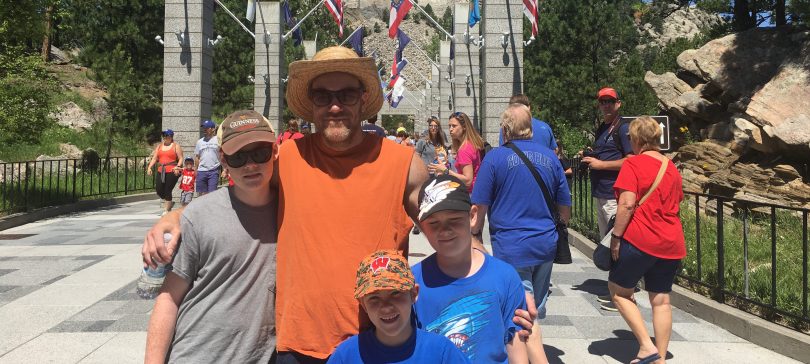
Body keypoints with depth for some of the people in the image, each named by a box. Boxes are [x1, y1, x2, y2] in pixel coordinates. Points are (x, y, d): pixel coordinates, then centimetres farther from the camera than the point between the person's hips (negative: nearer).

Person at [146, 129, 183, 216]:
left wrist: (177, 167, -19)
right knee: (159, 190, 1)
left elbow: (181, 158, -4)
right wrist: (149, 167, 1)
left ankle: (166, 210, 3)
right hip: (161, 171, 6)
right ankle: (170, 203, 27)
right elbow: (154, 158, 15)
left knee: (167, 191, -7)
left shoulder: (176, 146, 3)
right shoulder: (159, 146, 18)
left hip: (172, 172, -5)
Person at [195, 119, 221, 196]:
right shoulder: (200, 141, 13)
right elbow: (197, 157, 15)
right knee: (201, 194, 8)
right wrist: (196, 170, 7)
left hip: (214, 171, -4)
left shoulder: (218, 140, 0)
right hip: (201, 171, 4)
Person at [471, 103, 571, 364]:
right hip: (546, 245, 6)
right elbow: (565, 210, 12)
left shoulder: (495, 157, -8)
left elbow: (479, 208, -7)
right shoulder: (549, 157, 5)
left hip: (511, 248, -5)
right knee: (536, 312, 20)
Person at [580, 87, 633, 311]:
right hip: (600, 194, 10)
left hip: (615, 197, -10)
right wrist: (589, 157, 11)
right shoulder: (601, 129, 18)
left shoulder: (623, 129, -9)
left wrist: (601, 164, -16)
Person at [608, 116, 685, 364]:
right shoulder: (671, 167, 13)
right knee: (661, 300, 10)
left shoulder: (633, 164, -8)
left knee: (619, 291, 9)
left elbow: (627, 204, -18)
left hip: (640, 240, -6)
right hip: (671, 243, 7)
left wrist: (616, 236, -12)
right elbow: (675, 204, 20)